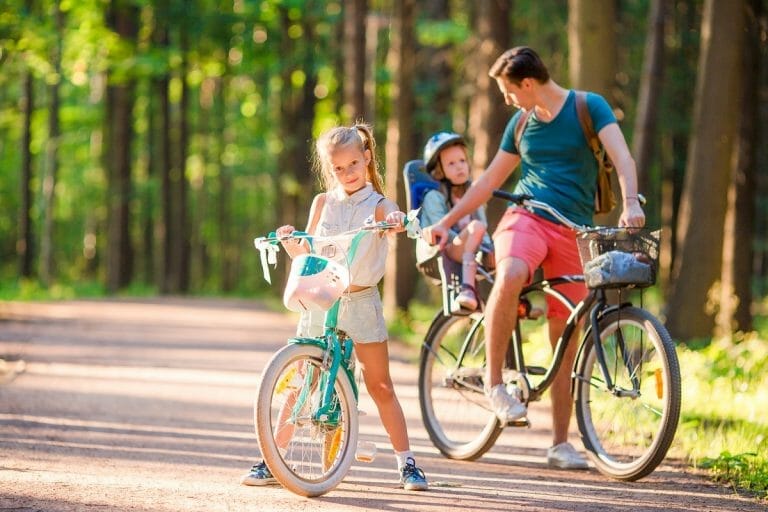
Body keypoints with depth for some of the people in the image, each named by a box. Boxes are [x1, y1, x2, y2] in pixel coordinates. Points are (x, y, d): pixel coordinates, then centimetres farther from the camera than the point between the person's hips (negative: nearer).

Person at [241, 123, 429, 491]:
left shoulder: (378, 205, -2)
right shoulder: (323, 203, 6)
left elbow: (394, 220, -25)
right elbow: (306, 256, 7)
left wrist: (396, 222, -48)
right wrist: (288, 241, -14)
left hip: (361, 300, -2)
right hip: (319, 300, 2)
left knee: (380, 386, 2)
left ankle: (406, 463, 9)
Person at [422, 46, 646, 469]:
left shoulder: (589, 107, 0)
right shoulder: (521, 123, 12)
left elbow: (621, 156, -14)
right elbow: (490, 179, 21)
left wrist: (630, 203, -32)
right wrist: (447, 221, 18)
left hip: (574, 229, -1)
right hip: (527, 217, 1)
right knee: (508, 276, -35)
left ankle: (560, 443, 9)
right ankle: (494, 381, -21)